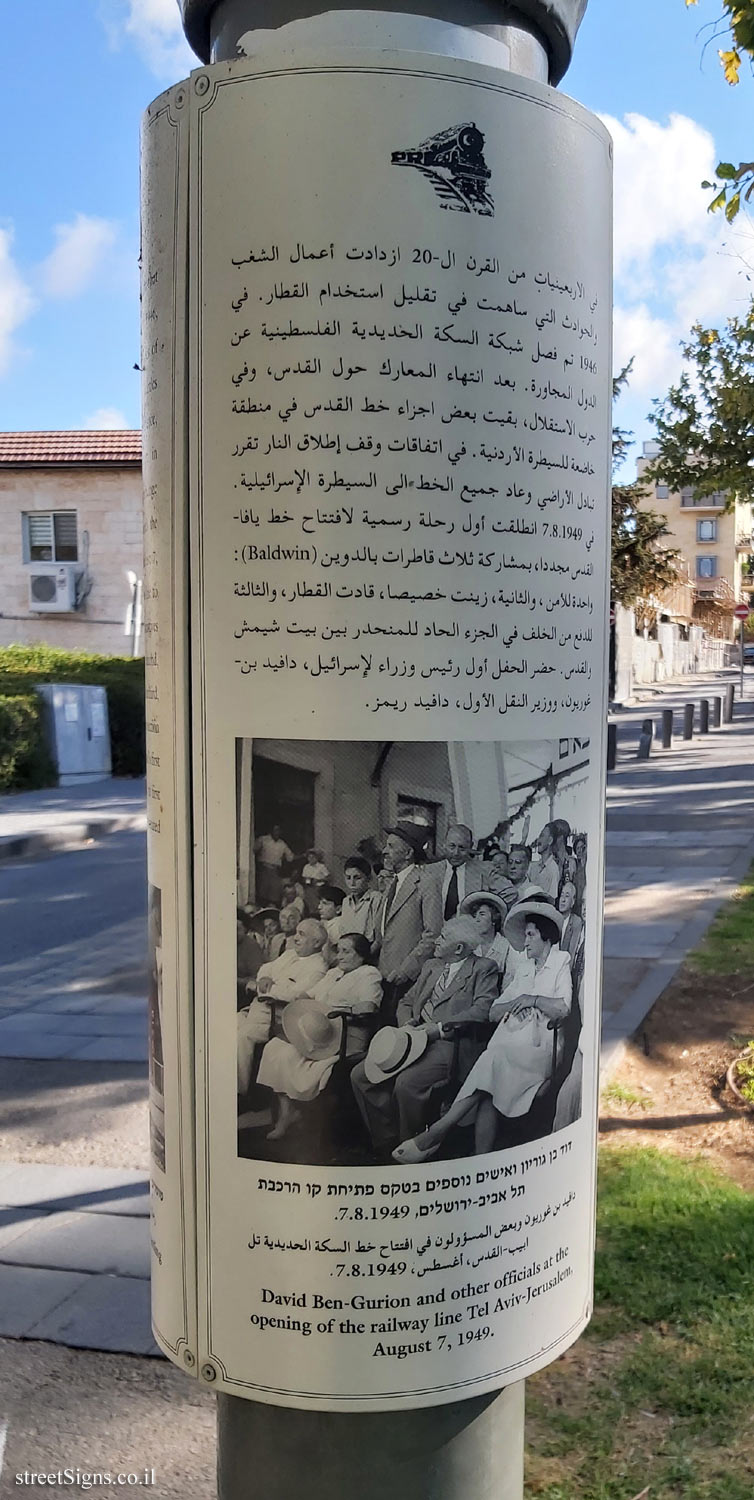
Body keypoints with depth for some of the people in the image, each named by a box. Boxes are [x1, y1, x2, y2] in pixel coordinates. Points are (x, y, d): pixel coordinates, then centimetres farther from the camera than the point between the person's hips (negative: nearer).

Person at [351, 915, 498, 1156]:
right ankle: (386, 1143, 3)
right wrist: (407, 1023, 3)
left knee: (407, 1082, -32)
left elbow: (483, 1009, -12)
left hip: (450, 1043, -7)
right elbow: (406, 1002, 26)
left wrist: (439, 1028, -16)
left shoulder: (483, 969, 2)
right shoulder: (431, 966, 24)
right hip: (414, 1037, 8)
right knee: (360, 1075, -9)